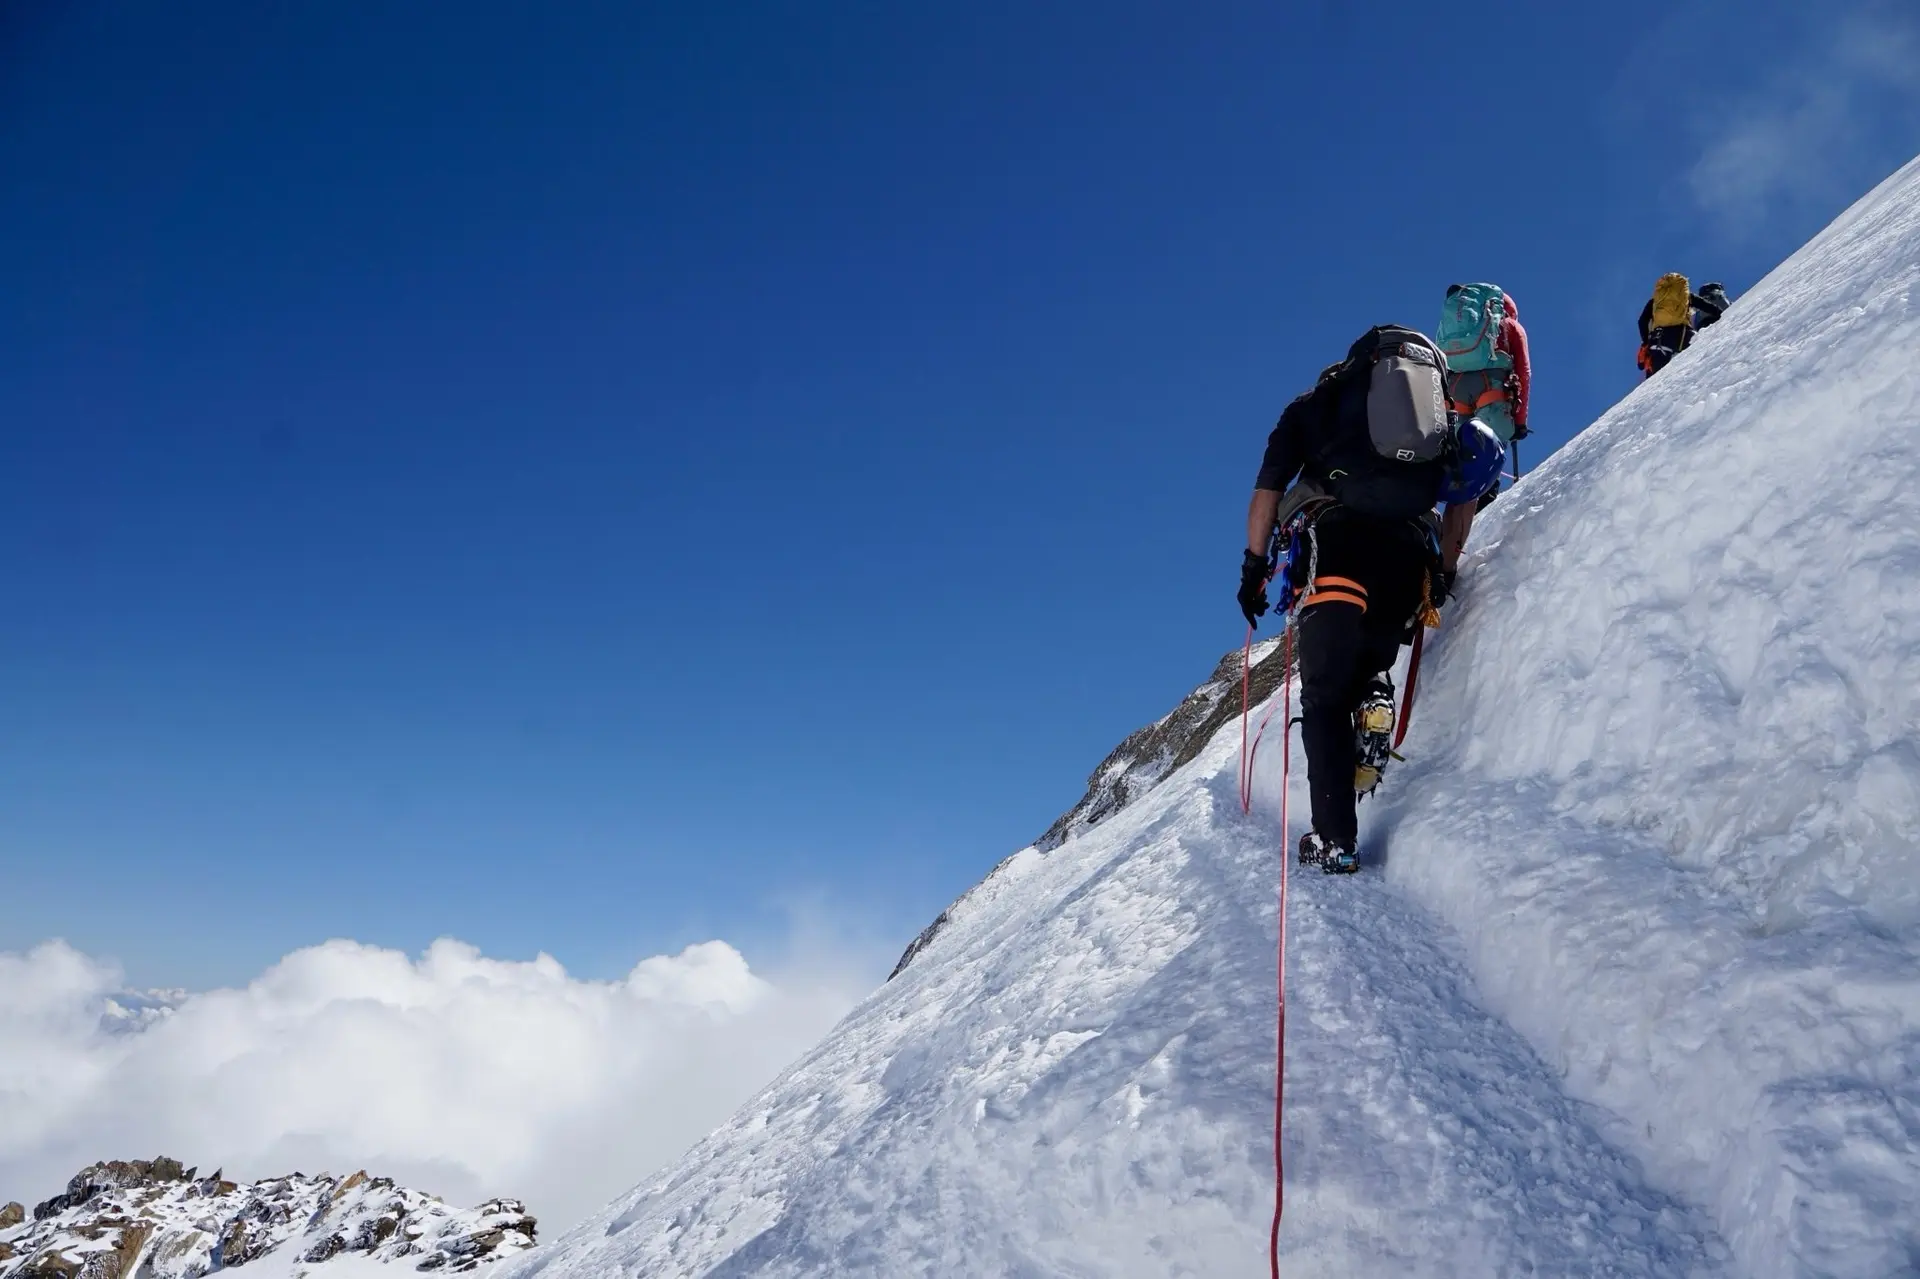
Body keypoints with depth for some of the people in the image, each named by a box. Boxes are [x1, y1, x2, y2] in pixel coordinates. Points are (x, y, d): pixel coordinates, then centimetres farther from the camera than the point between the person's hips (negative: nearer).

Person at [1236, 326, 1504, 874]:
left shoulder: (1314, 404, 23)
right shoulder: (1443, 411, 30)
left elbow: (1268, 488, 12)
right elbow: (1464, 493, 21)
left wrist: (1254, 564, 13)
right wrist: (1446, 569, 25)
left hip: (1335, 545, -2)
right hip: (1409, 554, 3)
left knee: (1326, 695, 2)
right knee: (1371, 663, 27)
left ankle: (1334, 841, -7)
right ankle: (1374, 701, -6)